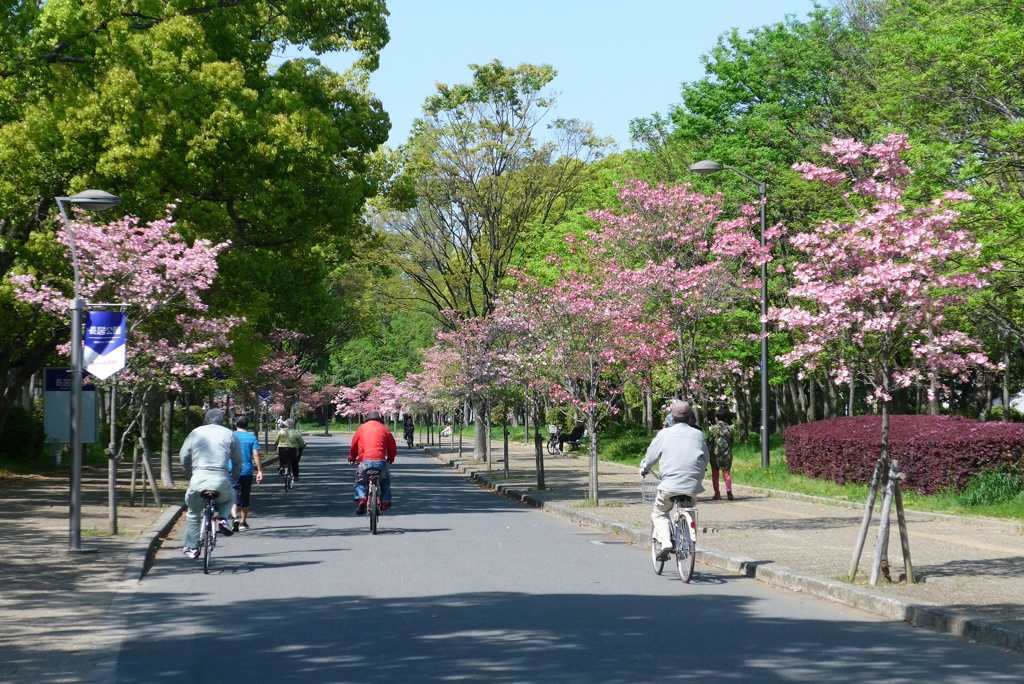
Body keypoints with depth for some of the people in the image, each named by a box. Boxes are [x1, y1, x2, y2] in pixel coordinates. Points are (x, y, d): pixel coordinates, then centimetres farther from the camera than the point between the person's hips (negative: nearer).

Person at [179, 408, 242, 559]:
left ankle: (191, 547, 21)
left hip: (198, 480, 1)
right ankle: (223, 518, 3)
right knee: (229, 499, 32)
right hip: (221, 480, 0)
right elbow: (238, 460, 12)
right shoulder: (229, 434, 10)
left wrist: (190, 474, 31)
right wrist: (234, 476, 30)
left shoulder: (196, 433, 13)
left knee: (193, 513, 20)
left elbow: (184, 457, 15)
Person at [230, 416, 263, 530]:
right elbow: (256, 455, -6)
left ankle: (235, 517, -28)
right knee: (245, 497, 14)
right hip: (247, 471, 1)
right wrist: (260, 471, -4)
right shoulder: (252, 438, 1)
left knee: (233, 496, -4)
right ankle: (243, 522, 21)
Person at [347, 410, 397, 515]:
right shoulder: (384, 429, 15)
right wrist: (390, 458, 38)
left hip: (364, 461, 0)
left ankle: (361, 498, -9)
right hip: (380, 461, 0)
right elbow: (393, 447, 19)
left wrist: (351, 458, 38)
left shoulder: (362, 428, 17)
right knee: (385, 481, 26)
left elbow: (353, 445, 22)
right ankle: (385, 502, 20)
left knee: (360, 482, 17)